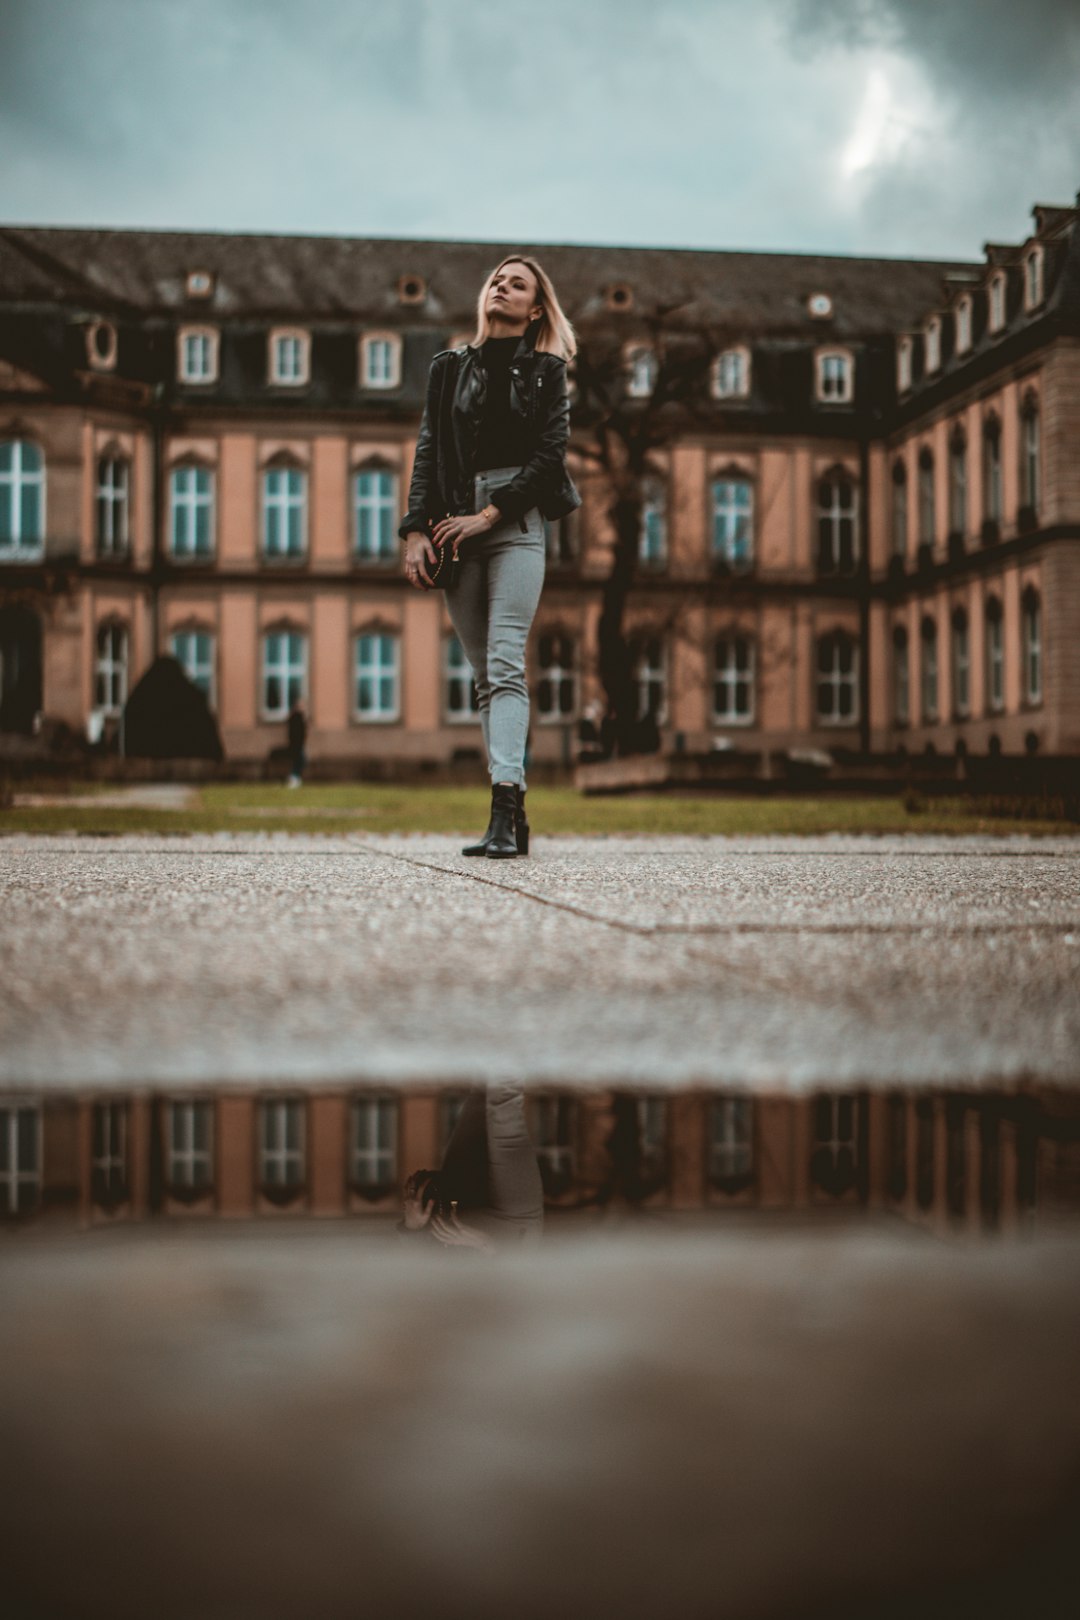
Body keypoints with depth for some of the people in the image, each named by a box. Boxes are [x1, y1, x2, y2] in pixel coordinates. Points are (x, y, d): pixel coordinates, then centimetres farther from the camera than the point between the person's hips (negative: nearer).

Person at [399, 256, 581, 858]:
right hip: (456, 528, 4)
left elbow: (550, 452, -2)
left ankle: (504, 814, -25)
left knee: (505, 666, -17)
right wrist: (417, 530, 0)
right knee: (486, 676, 3)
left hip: (516, 523, -4)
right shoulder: (450, 367, 17)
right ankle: (515, 819, 7)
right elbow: (428, 450, 12)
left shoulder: (546, 371, 9)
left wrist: (490, 514, -10)